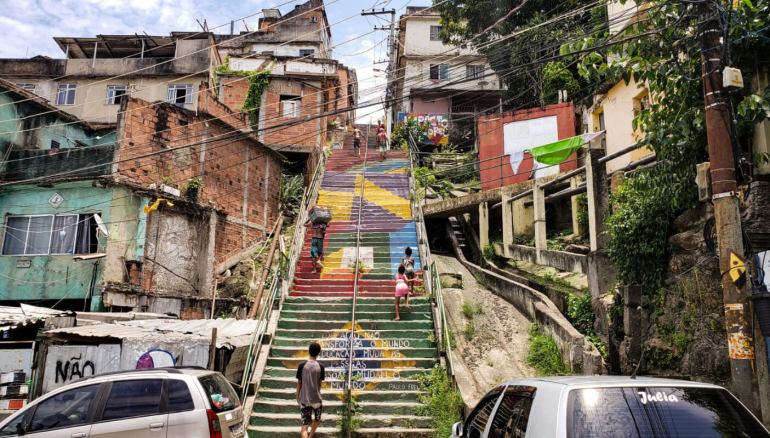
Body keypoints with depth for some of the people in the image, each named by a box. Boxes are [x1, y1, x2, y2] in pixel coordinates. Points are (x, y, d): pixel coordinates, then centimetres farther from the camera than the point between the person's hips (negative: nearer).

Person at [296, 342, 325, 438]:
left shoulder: (302, 365, -7)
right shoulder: (320, 367, -8)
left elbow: (299, 383, -1)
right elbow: (319, 383, 1)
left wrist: (297, 396, 13)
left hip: (304, 399, 0)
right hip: (316, 398, 0)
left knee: (305, 424, 1)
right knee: (317, 420, 26)